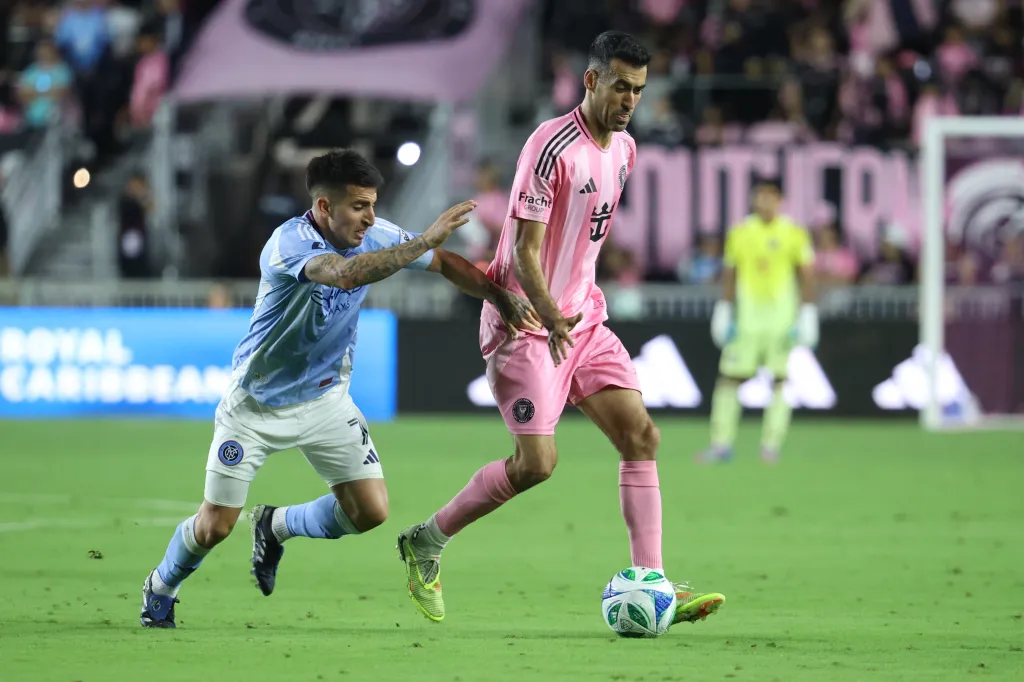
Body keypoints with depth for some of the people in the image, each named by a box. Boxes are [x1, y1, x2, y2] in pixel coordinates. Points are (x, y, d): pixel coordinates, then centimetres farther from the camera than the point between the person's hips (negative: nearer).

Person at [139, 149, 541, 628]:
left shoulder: (374, 236, -10)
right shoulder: (290, 243, -30)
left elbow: (446, 263, 4)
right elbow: (346, 274, -49)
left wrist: (500, 297, -9)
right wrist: (427, 238, -50)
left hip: (325, 399, 5)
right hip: (257, 403, -5)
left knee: (371, 511, -7)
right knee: (214, 526, -2)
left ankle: (276, 526, 22)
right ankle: (160, 590, 30)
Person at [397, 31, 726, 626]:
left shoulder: (624, 149, 9)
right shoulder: (553, 146, -17)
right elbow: (524, 249, -20)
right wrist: (548, 314, -33)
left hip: (584, 319, 8)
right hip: (525, 322, -8)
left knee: (641, 435, -5)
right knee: (538, 461, -14)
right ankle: (426, 542, 6)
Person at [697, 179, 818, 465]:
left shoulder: (794, 234, 0)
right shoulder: (739, 233, 7)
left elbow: (807, 277, 2)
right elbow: (729, 275, 13)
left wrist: (806, 316, -5)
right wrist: (724, 313, 9)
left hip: (783, 320, -2)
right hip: (747, 320, 2)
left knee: (781, 381, -3)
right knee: (729, 378, -4)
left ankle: (771, 445, 3)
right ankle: (721, 444, 1)